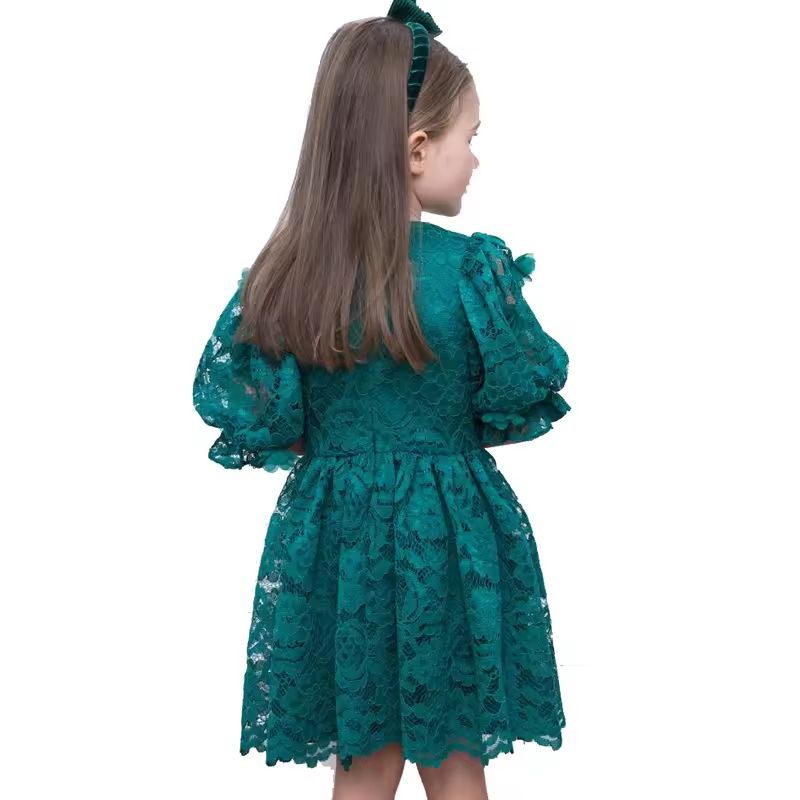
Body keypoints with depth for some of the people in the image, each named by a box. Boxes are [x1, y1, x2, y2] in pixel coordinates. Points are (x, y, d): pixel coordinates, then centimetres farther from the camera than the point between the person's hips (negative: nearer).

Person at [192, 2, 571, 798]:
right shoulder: (472, 266, -17)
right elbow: (519, 403, -9)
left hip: (335, 535, 3)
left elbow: (235, 407, -5)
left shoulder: (287, 270, -8)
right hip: (447, 538, -3)